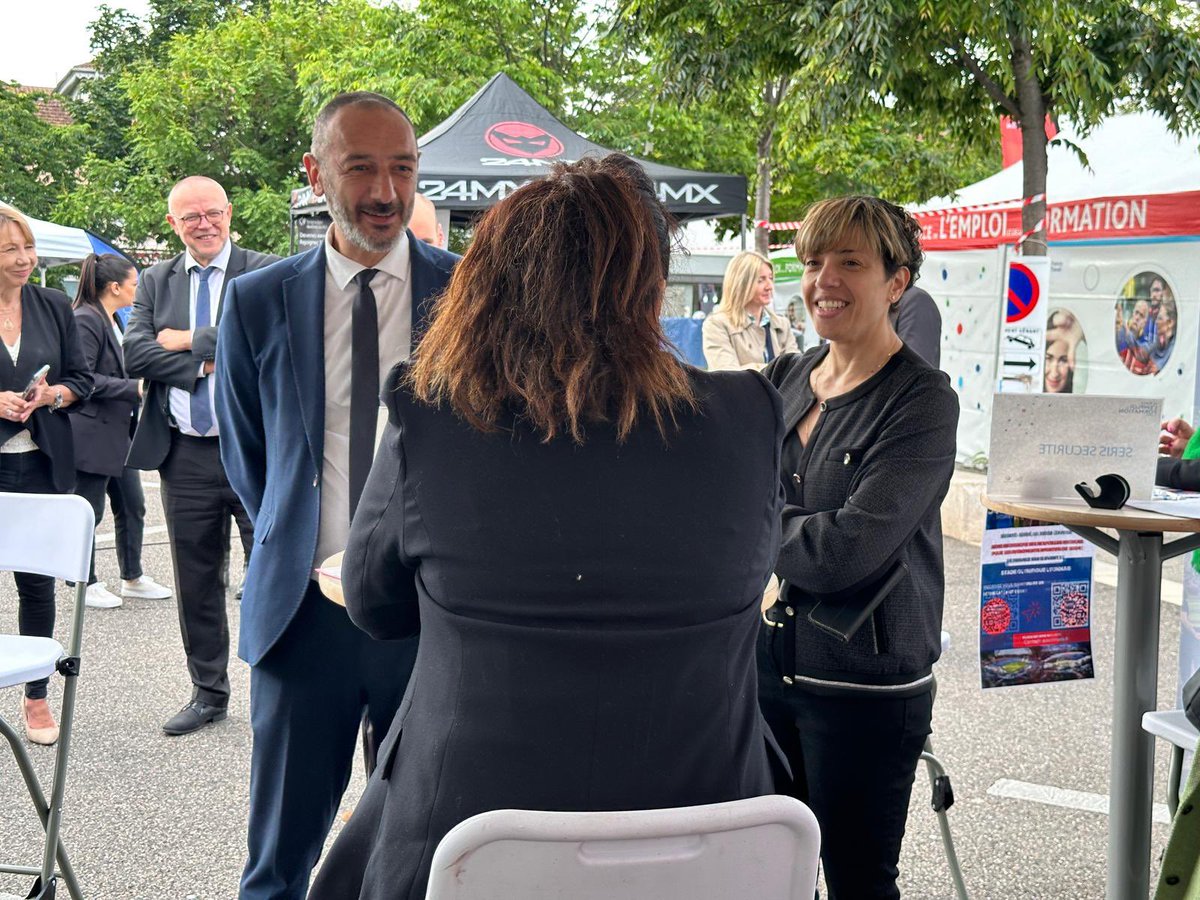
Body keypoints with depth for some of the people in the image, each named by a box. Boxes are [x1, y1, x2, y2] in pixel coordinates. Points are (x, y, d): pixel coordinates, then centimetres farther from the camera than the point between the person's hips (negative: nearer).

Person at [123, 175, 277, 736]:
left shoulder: (266, 274, -1)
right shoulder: (156, 283, 11)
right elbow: (135, 355, -1)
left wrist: (186, 340, -12)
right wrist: (207, 363, -12)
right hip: (185, 455, 4)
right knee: (196, 582, 13)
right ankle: (208, 693, 27)